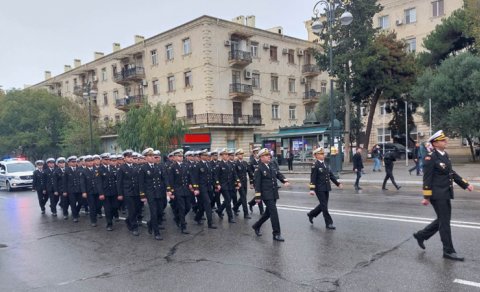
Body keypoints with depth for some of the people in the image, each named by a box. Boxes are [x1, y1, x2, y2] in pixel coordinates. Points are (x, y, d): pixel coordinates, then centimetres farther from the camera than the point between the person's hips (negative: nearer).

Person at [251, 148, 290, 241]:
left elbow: (279, 174, 10)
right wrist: (257, 196, -13)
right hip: (266, 194, -7)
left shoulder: (272, 166, 12)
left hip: (274, 194, 7)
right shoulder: (259, 169, -8)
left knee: (268, 212, 16)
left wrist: (285, 181, -11)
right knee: (274, 213, -10)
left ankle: (257, 226, 35)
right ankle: (276, 234, -1)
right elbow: (257, 183, -10)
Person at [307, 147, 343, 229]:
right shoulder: (315, 165, -12)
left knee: (323, 205, 15)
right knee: (324, 206, -2)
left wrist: (338, 183, 11)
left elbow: (331, 175, 16)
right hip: (319, 189, -8)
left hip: (326, 188, 8)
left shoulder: (325, 164, 11)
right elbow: (313, 178, -15)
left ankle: (311, 214, 35)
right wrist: (312, 189, -21)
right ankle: (329, 223, 6)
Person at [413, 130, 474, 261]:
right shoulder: (430, 157, -15)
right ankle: (448, 251, 10)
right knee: (445, 222, -1)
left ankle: (421, 235, 31)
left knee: (442, 220, 17)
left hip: (445, 194, 9)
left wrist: (466, 184, 11)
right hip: (437, 195, -9)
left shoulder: (445, 155, 10)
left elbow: (452, 173, 18)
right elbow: (427, 178, -16)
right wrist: (426, 197, -17)